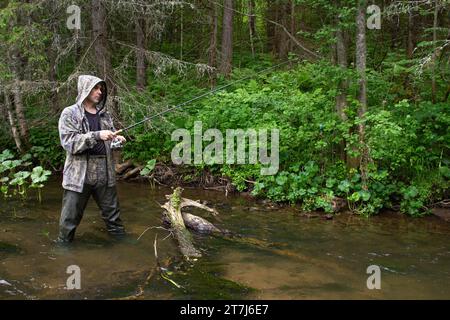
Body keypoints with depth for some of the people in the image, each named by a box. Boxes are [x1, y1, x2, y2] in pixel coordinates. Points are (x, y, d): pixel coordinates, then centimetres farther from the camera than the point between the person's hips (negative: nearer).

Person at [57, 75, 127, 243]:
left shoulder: (104, 114, 12)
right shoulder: (70, 114, -4)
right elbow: (68, 142, -15)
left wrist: (117, 140, -5)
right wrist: (97, 136, -24)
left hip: (105, 172, 5)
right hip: (79, 174, -4)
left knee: (112, 212, 15)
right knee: (71, 217, 3)